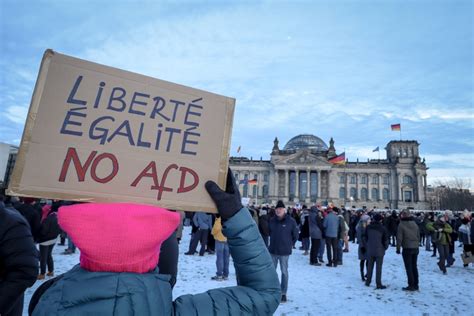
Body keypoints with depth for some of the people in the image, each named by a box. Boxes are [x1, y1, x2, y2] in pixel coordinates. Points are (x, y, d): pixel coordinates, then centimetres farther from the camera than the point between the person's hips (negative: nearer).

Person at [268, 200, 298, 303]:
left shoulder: (291, 221, -9)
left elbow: (295, 235, 0)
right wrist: (273, 243, 11)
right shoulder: (272, 221, 2)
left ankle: (283, 293, 18)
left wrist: (289, 244, 4)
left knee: (284, 272, 7)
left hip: (284, 252, -4)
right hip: (273, 250, 4)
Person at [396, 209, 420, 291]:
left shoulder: (401, 225, -12)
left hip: (407, 248, -6)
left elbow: (399, 238, -12)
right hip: (415, 248, 6)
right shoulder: (415, 224, 6)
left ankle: (411, 285, 3)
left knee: (409, 267, 1)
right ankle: (416, 285, 20)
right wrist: (417, 245, 20)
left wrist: (398, 248, -3)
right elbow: (418, 236, 11)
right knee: (414, 267, 14)